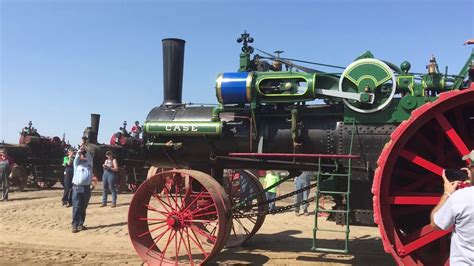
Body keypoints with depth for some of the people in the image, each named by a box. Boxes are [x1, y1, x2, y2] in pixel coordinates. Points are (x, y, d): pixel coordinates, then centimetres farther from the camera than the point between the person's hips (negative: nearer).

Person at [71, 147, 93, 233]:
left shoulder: (89, 163, 14)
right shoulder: (77, 164, 12)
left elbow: (90, 158, -2)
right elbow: (76, 158, -5)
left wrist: (85, 151, -13)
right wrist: (79, 151, -19)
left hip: (86, 188, 2)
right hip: (77, 187, -2)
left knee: (83, 208, 6)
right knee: (76, 207, -6)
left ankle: (80, 224, 14)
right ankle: (75, 225, -8)